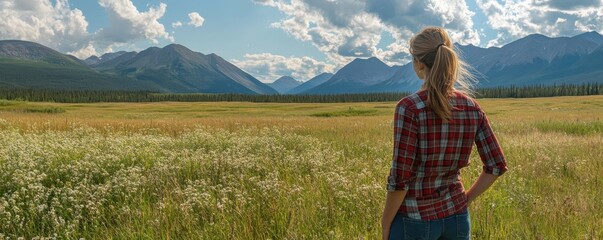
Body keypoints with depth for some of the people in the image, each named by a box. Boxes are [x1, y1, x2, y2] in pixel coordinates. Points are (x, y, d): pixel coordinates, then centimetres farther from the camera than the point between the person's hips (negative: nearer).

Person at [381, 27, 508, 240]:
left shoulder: (409, 108, -18)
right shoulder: (471, 107, -1)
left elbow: (400, 178, -17)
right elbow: (497, 166, 3)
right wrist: (465, 199, 12)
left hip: (414, 219, -5)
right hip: (457, 216, 5)